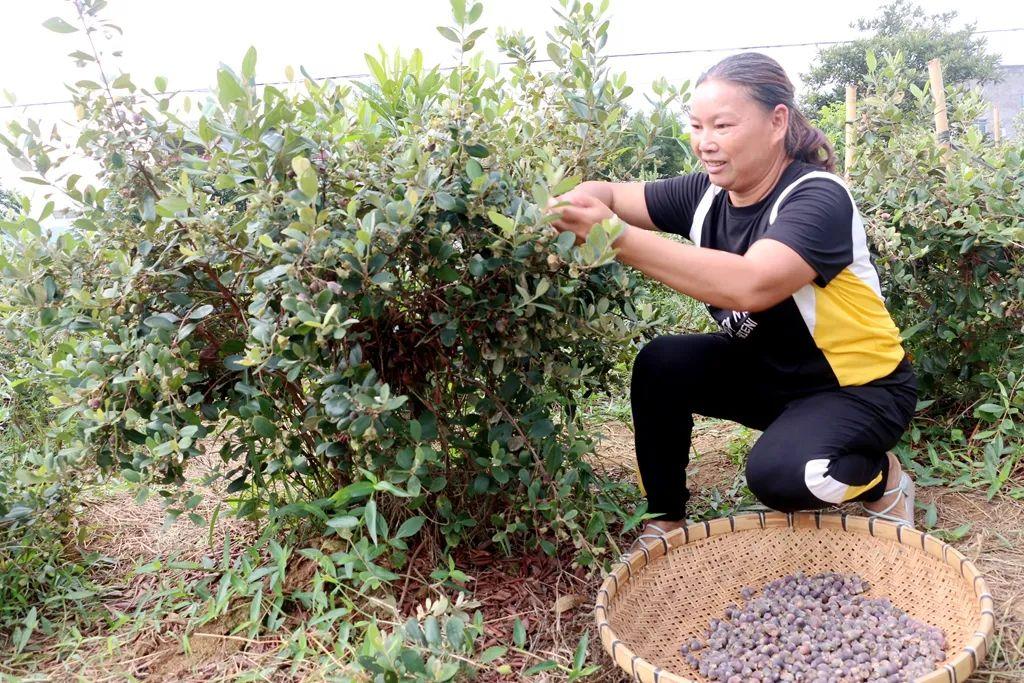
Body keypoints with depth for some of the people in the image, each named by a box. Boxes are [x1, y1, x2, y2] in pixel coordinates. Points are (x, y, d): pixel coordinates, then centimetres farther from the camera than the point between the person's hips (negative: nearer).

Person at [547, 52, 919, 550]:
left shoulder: (819, 199, -27)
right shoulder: (706, 194, -7)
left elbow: (749, 285, -45)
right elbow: (611, 195, -3)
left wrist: (618, 238, -48)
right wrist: (578, 201, -30)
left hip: (858, 387, -6)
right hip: (767, 372, 6)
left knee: (777, 474, -32)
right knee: (660, 365, -15)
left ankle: (882, 479, 3)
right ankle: (666, 520, 3)